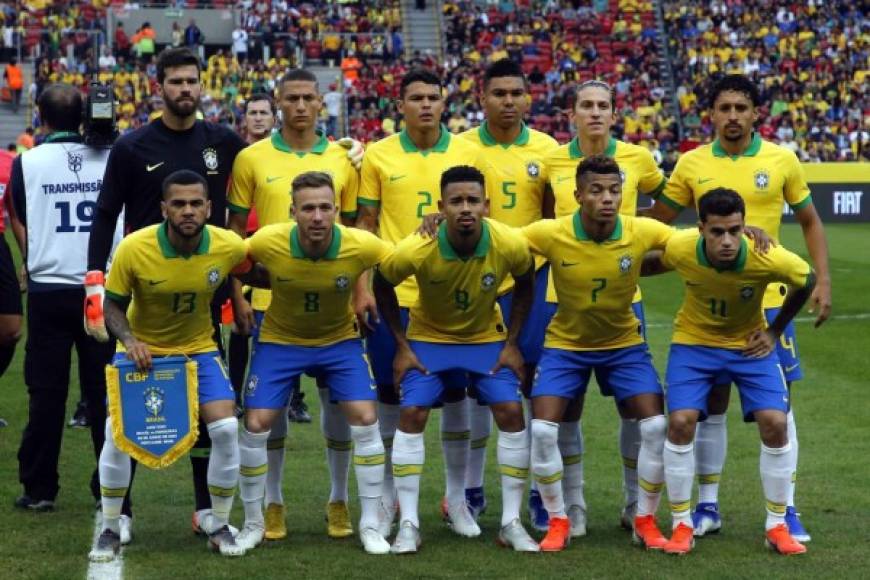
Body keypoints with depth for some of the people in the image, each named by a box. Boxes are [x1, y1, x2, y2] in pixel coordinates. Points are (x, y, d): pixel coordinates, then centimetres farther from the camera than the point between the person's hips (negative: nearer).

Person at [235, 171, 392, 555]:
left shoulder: (361, 246, -26)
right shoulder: (267, 242, -26)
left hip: (339, 340, 0)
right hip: (280, 340, 0)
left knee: (365, 421, -11)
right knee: (255, 426, -6)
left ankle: (370, 525, 5)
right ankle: (253, 524, 14)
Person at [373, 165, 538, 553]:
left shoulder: (510, 245, -25)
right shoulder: (416, 250, -29)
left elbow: (525, 286, -2)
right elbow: (382, 285, -8)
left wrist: (512, 343, -5)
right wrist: (402, 346, -8)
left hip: (487, 338, 1)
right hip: (428, 338, -1)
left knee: (511, 412, -11)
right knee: (412, 414, -14)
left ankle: (511, 522, 0)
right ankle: (408, 525, -6)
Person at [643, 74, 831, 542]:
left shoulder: (782, 160, -1)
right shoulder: (691, 164, 1)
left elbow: (810, 222, 9)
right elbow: (654, 221, 9)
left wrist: (823, 281, 1)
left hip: (766, 299, -1)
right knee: (710, 404, 7)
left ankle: (786, 510, 7)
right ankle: (707, 506, 18)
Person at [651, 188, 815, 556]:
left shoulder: (769, 258, -29)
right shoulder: (678, 249, -27)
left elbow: (807, 281, -6)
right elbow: (653, 264, 0)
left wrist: (775, 332, -2)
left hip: (749, 344, 0)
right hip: (693, 342, 0)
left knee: (774, 423, -12)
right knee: (680, 421, -15)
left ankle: (777, 526, 7)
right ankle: (682, 526, 1)